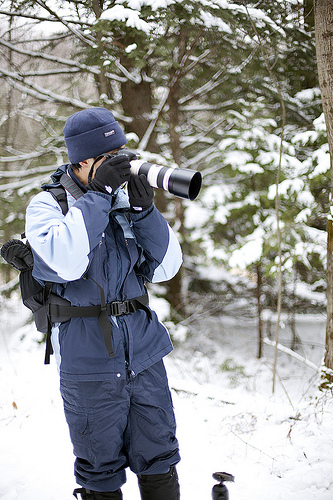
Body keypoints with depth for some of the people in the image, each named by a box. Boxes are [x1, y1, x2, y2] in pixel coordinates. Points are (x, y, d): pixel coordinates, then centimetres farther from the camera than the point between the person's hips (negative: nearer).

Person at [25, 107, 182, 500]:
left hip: (144, 353, 4)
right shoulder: (47, 205, -5)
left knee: (159, 461, 11)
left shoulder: (126, 197, 7)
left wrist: (143, 210, -12)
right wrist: (98, 195, -23)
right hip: (89, 361, -4)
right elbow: (62, 262, -25)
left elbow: (165, 267, 1)